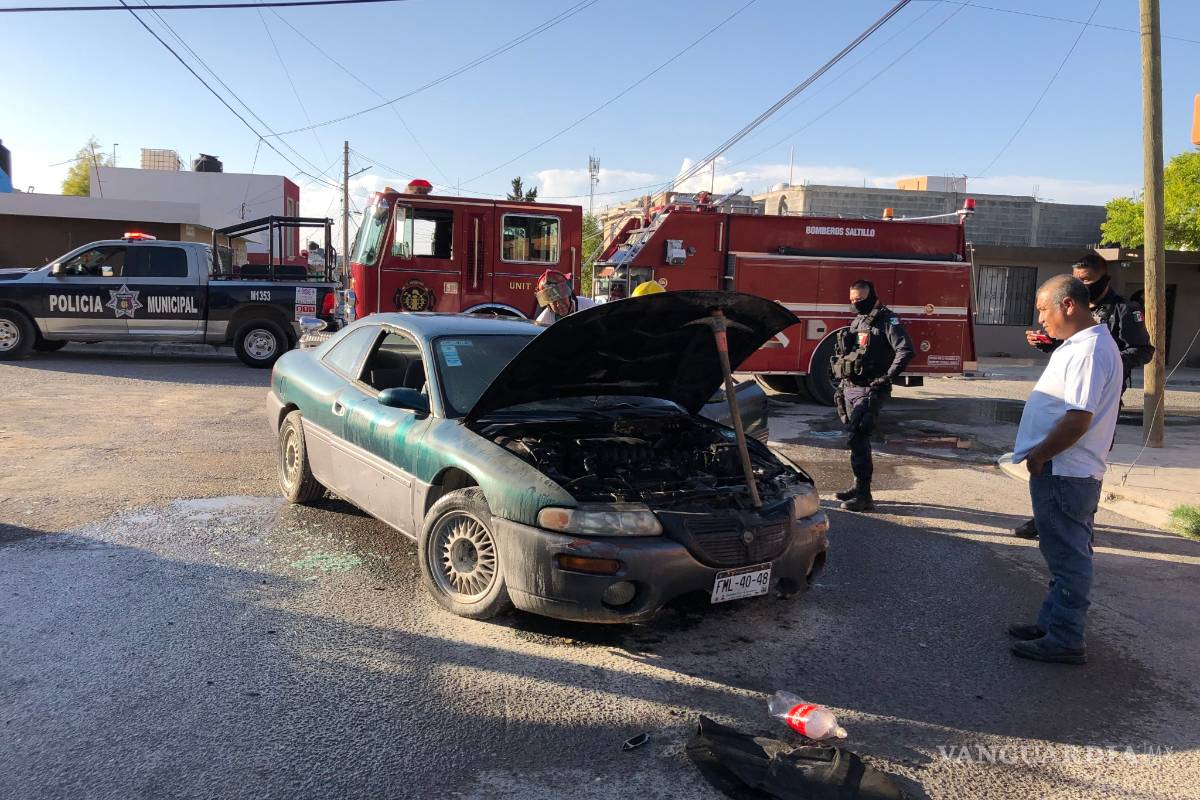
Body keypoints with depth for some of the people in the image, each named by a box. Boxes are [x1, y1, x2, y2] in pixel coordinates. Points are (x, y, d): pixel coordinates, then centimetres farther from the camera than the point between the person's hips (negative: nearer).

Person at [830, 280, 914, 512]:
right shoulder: (858, 321, 18)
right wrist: (841, 388, 20)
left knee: (858, 440, -13)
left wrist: (887, 379, -23)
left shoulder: (887, 320, -9)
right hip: (851, 388, 8)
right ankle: (859, 487, 25)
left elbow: (906, 351, -21)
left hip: (869, 391, -8)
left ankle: (864, 497, -9)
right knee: (857, 439, 14)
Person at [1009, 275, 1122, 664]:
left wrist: (1039, 454, -15)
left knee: (1068, 558, -1)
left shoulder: (1090, 351, -20)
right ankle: (1053, 623, 29)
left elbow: (1078, 419, -25)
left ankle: (1065, 640, 7)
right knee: (1062, 555, 18)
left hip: (1065, 473, -11)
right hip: (1059, 469, 11)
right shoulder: (1078, 343, 14)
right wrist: (1040, 454, 17)